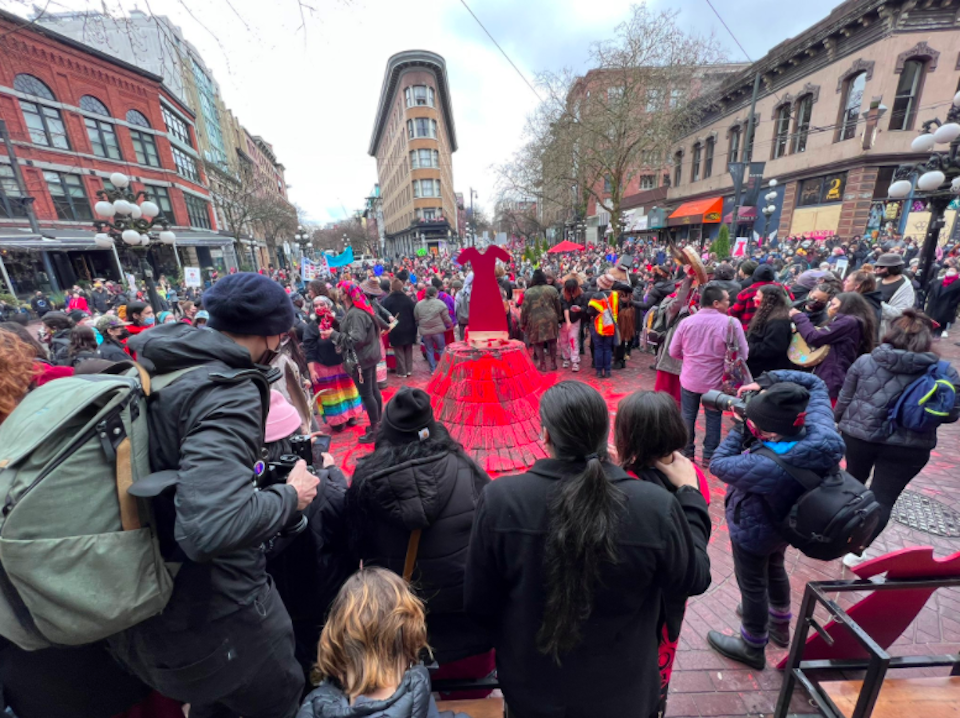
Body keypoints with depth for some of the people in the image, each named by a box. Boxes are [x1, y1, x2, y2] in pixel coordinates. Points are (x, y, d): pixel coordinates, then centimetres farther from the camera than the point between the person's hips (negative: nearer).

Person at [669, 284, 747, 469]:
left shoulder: (686, 322, -9)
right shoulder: (731, 323, -16)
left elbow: (674, 352, -1)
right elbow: (743, 355, -10)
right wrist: (723, 357, 9)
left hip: (690, 379, 2)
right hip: (715, 381, -2)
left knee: (688, 416, 16)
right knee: (713, 418, 15)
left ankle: (687, 453, 29)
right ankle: (709, 457, 25)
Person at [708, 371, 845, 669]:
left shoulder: (768, 466, -45)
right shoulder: (822, 432, -26)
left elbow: (718, 464, -28)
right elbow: (814, 384, -10)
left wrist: (741, 429, -22)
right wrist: (766, 381, -20)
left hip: (754, 530, -7)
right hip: (787, 522, 7)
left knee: (752, 586, 18)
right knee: (774, 569, 32)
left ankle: (752, 649, 43)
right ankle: (780, 627, 59)